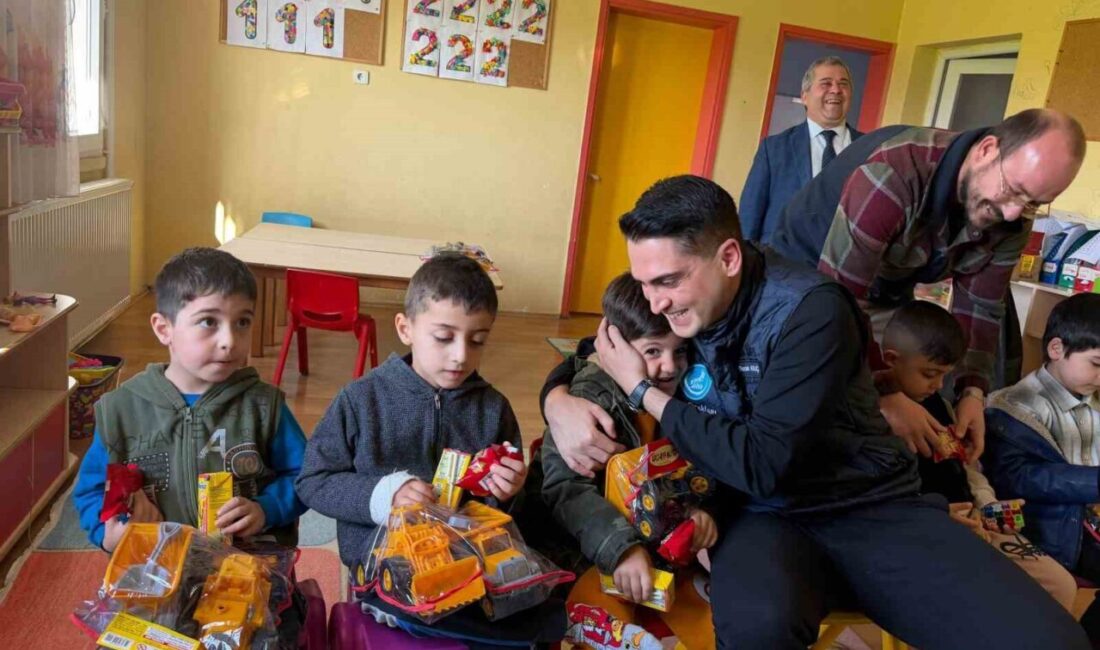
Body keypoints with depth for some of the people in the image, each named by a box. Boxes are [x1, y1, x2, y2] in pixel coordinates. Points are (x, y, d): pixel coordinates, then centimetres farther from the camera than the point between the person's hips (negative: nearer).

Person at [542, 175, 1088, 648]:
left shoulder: (809, 309, -18)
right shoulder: (672, 309, -2)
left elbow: (762, 465, -22)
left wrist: (642, 391, -16)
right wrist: (560, 402, -10)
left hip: (871, 508, -1)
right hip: (765, 517, 2)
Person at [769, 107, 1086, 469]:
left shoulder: (1009, 221, -13)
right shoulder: (894, 174, -36)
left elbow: (979, 307, -3)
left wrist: (972, 391, -19)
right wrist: (886, 396, -35)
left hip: (886, 297, 6)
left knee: (882, 432, 3)